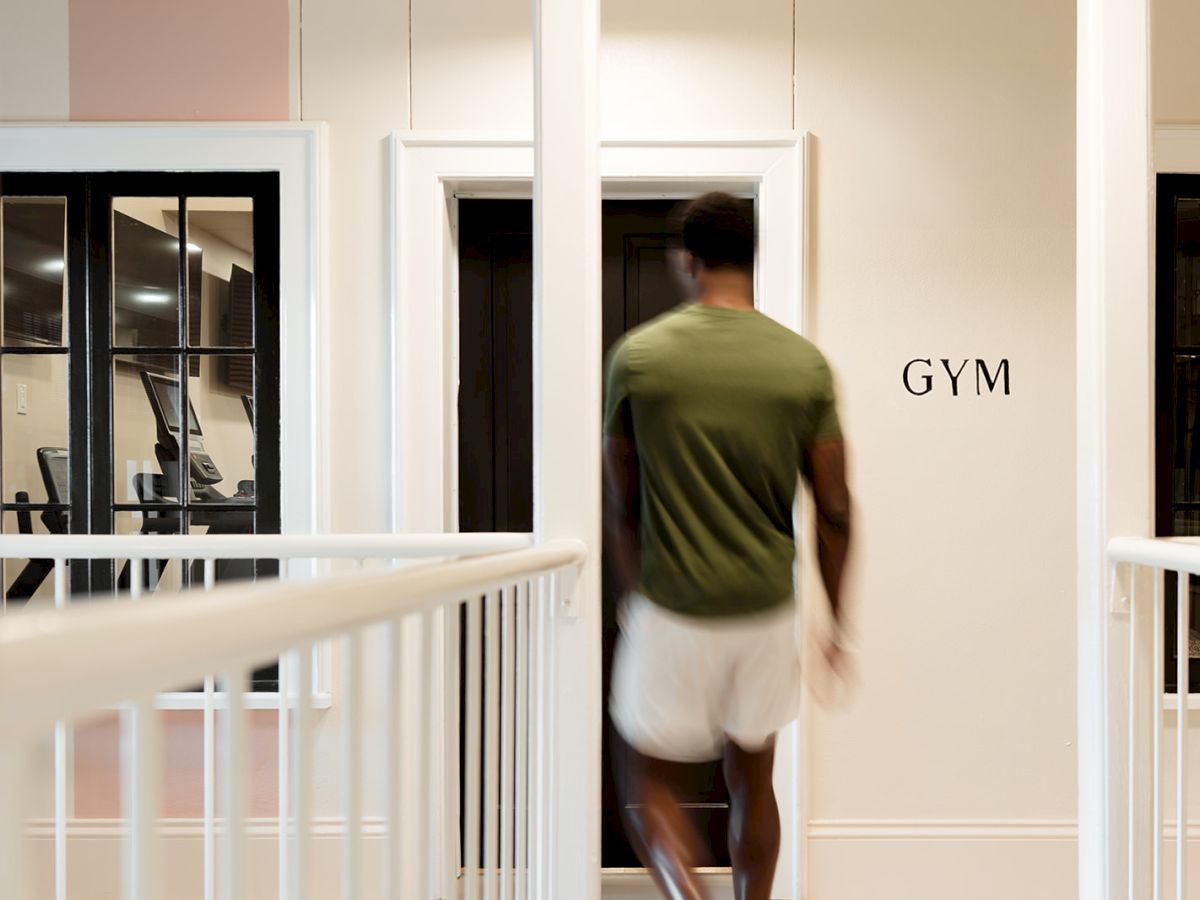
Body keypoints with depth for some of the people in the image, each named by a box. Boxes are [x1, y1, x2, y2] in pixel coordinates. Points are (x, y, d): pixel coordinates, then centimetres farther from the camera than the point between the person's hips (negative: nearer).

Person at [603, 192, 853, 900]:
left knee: (651, 785, 14)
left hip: (672, 609, -2)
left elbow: (622, 505, 0)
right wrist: (837, 623, 9)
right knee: (753, 779, 21)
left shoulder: (638, 356, -7)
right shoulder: (806, 364, -3)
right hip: (766, 609, 3)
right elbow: (834, 510, -2)